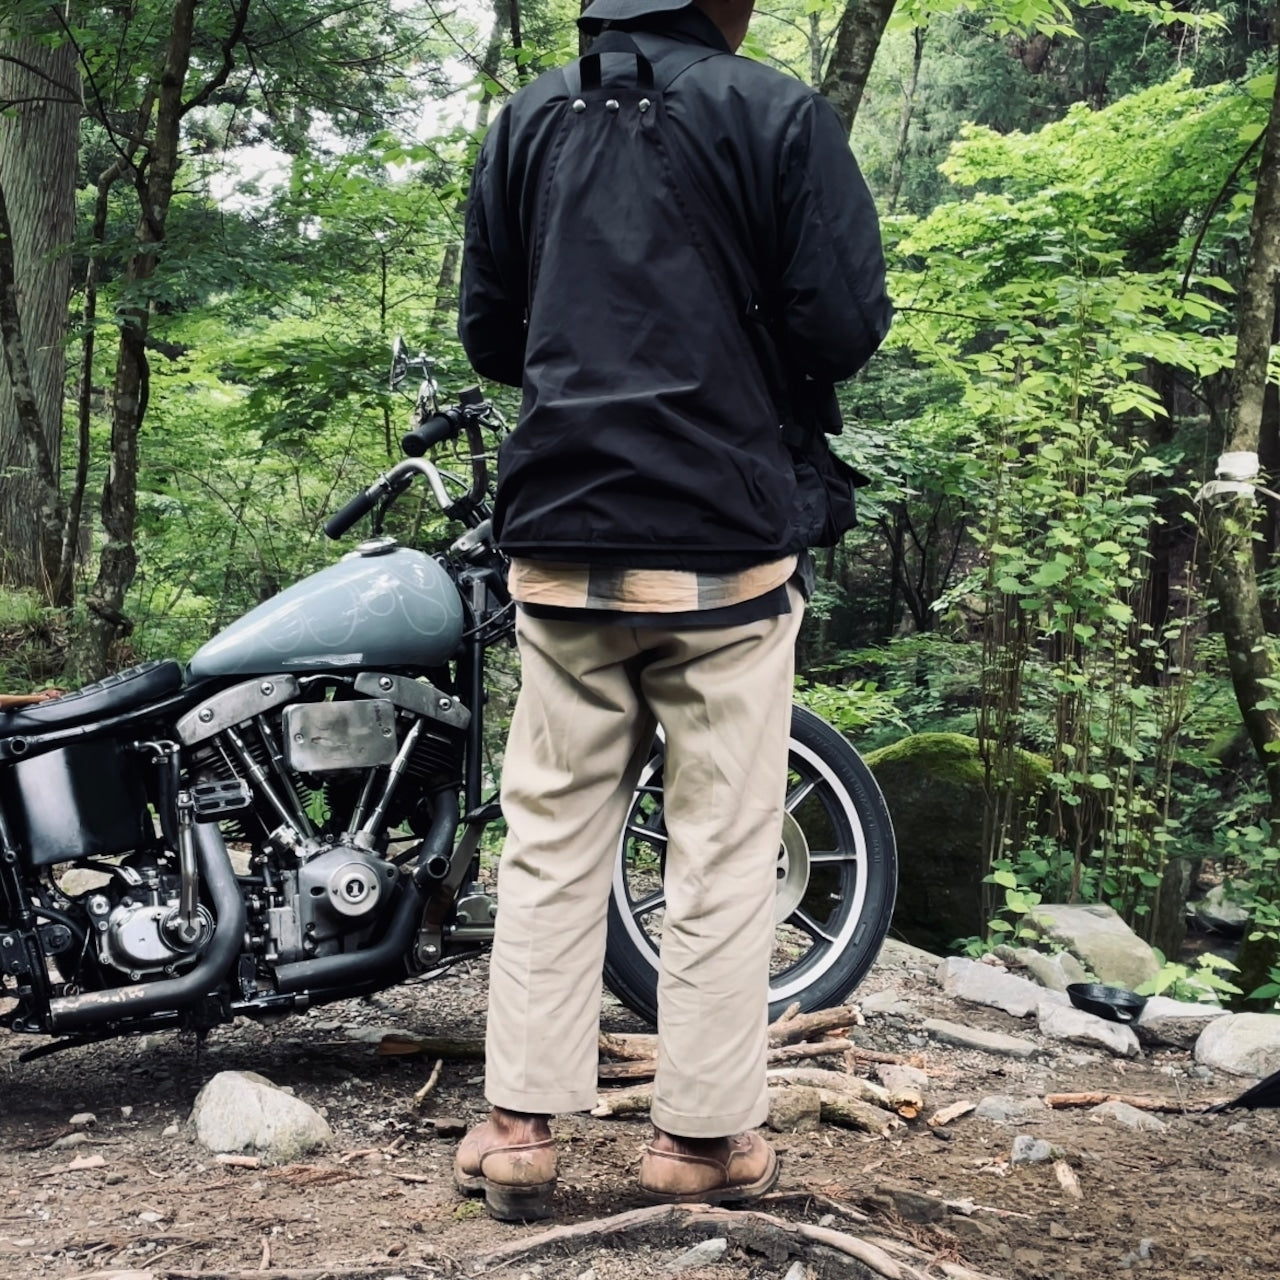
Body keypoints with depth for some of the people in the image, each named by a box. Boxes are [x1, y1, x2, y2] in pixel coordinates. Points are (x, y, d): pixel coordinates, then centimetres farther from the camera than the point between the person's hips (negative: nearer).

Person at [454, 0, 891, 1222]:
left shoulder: (526, 121, 9)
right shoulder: (778, 114, -4)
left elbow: (488, 336, 13)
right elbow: (839, 333, -9)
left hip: (560, 549, 4)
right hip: (724, 549, -4)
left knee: (552, 842, 11)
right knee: (722, 852, 5)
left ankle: (519, 1127, 12)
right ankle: (702, 1135, 12)